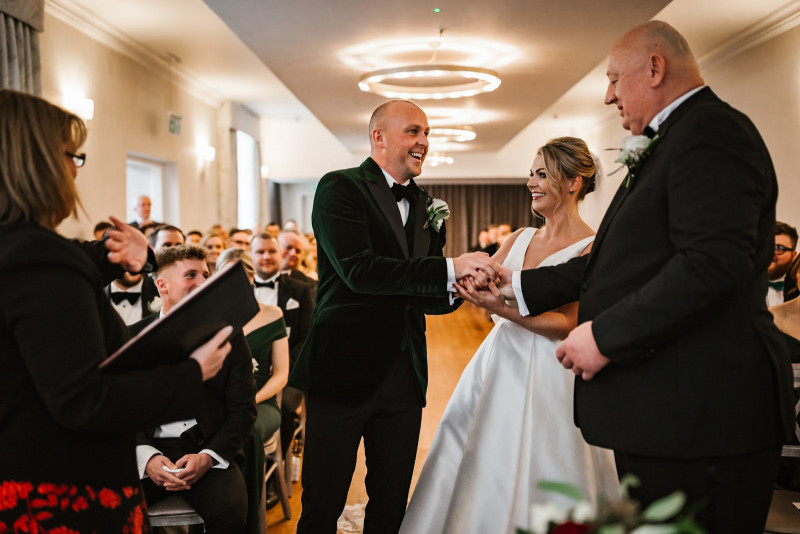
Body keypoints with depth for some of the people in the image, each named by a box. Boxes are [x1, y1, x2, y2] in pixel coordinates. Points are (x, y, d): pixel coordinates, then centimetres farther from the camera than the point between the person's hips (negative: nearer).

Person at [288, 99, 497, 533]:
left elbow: (426, 298, 13)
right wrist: (450, 268, -24)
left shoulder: (426, 207, 13)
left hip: (404, 375, 6)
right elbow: (359, 270, -21)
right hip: (345, 369, -6)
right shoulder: (340, 187, -6)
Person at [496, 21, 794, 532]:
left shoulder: (712, 131, -12)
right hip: (662, 412, 10)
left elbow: (712, 264, -25)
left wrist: (605, 335, -20)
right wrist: (522, 285, 21)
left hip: (699, 414, -10)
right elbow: (621, 260, 21)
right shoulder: (673, 142, 20)